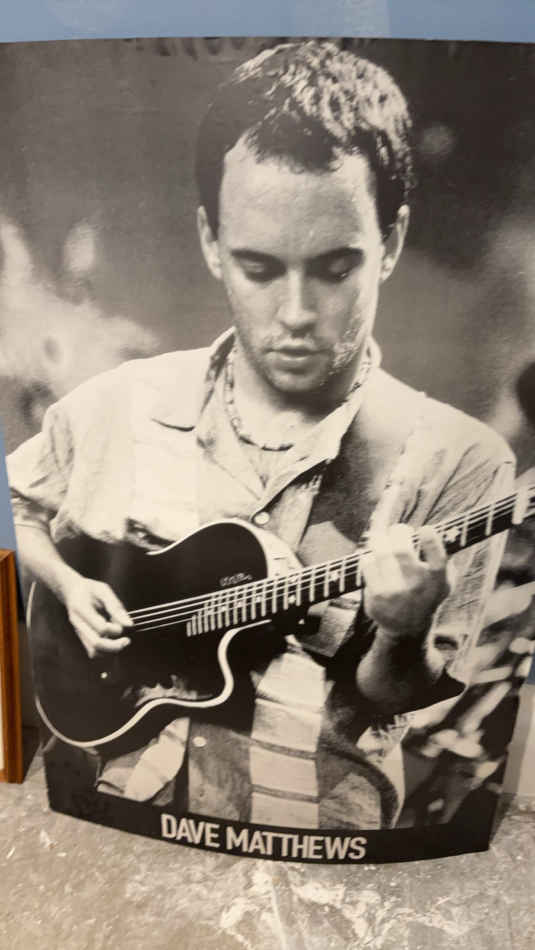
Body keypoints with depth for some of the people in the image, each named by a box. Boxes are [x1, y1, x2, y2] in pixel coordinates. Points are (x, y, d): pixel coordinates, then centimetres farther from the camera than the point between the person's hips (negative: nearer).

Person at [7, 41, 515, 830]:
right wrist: (69, 586, -3)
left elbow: (377, 711, -5)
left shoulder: (455, 464, -13)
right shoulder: (118, 404, -4)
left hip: (311, 831, -1)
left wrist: (400, 636, -25)